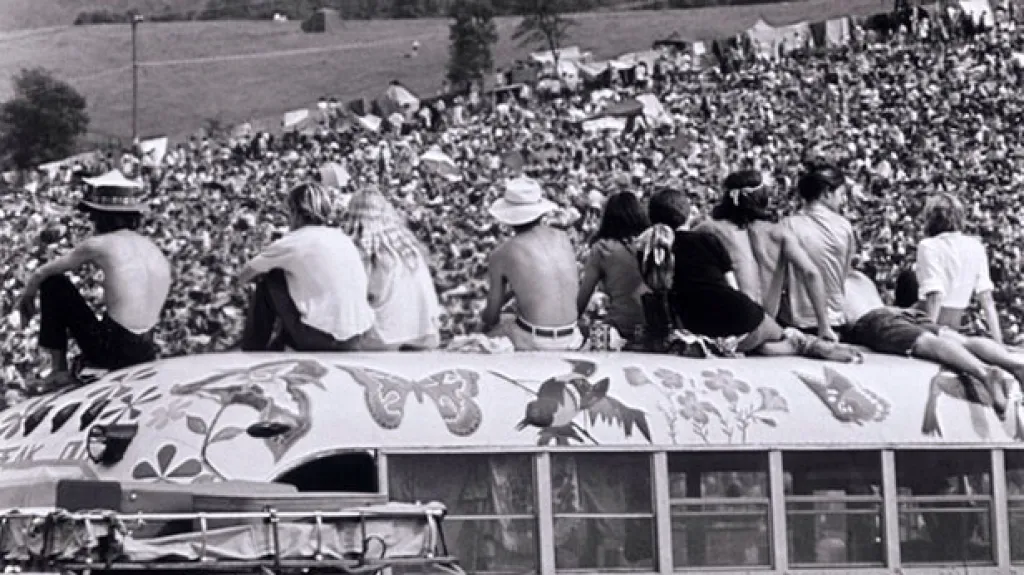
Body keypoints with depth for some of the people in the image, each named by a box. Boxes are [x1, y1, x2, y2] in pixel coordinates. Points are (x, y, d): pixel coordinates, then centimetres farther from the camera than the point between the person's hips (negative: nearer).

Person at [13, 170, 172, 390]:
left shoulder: (97, 246, -4)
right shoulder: (155, 250, 11)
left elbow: (40, 275, 9)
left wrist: (26, 296, 29)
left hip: (110, 351, -6)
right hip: (146, 356, 6)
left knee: (53, 282, 10)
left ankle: (59, 371, 10)